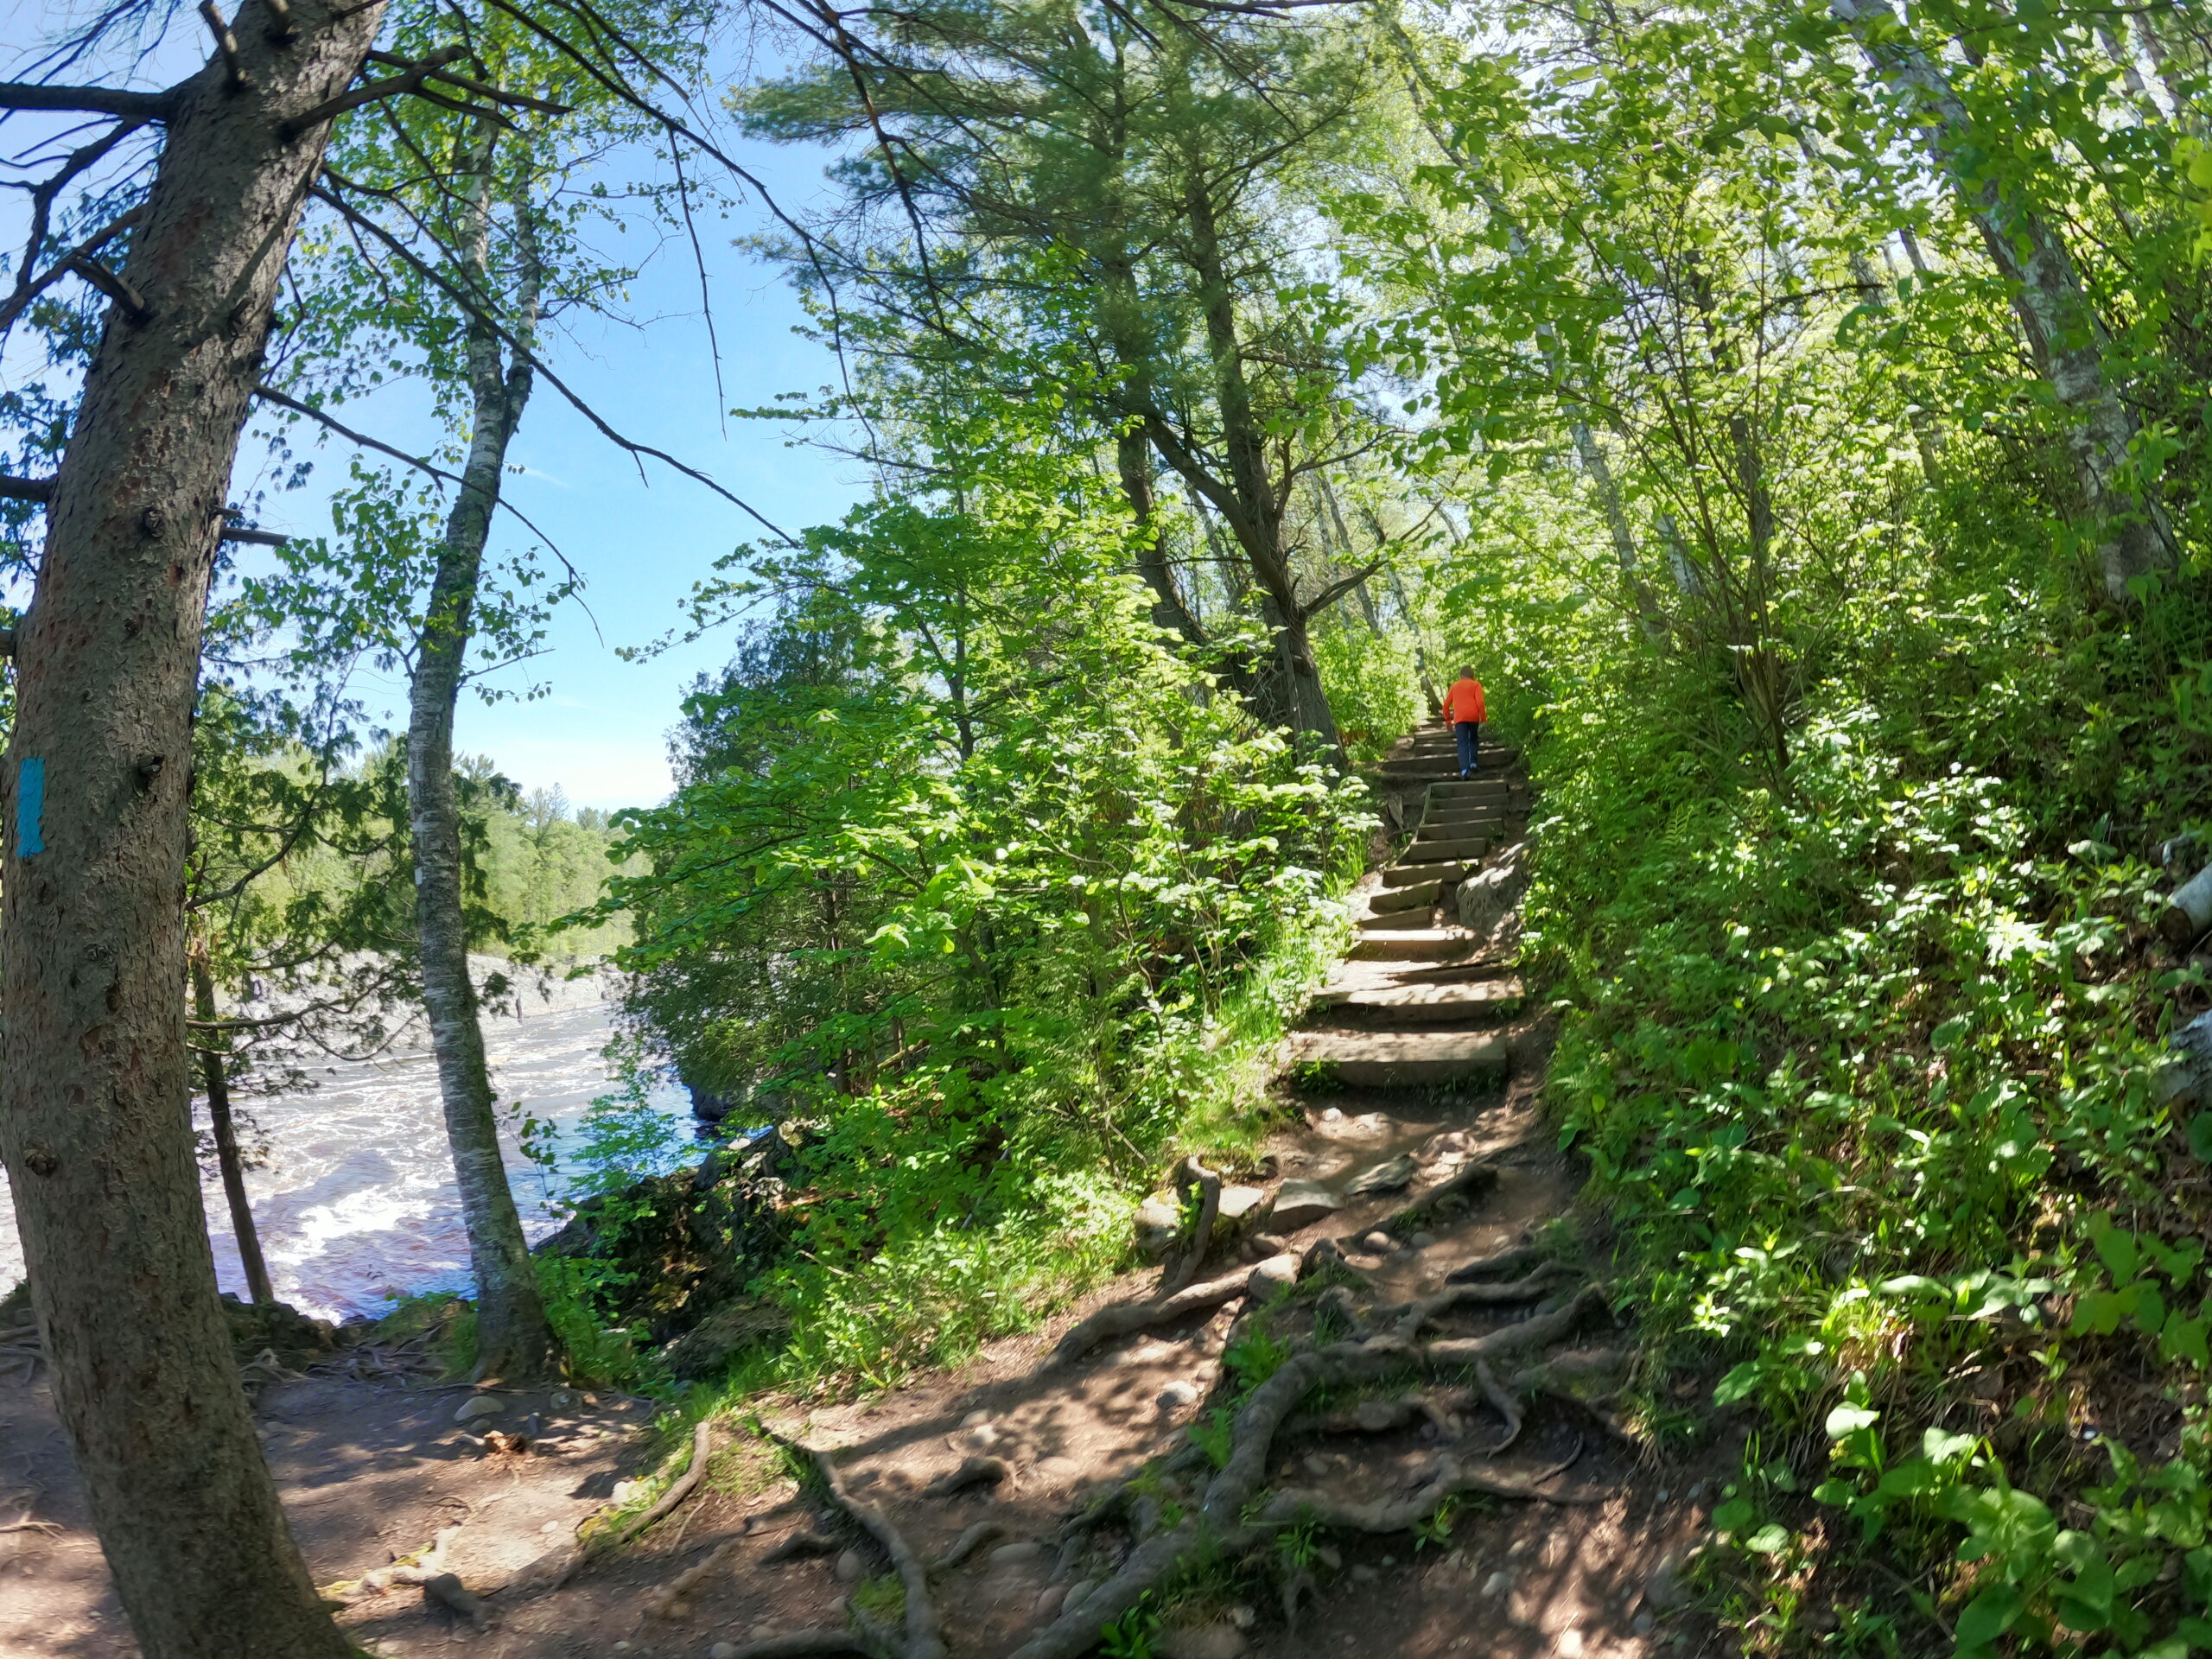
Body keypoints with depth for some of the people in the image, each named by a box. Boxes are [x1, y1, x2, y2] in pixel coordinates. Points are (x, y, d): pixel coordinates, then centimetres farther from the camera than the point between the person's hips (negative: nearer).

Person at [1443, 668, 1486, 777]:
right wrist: (1483, 717, 1)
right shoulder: (1475, 684, 9)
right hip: (1473, 716, -1)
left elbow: (1446, 704, 16)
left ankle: (1465, 770, -23)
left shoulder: (1455, 685, 18)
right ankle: (1473, 763, 14)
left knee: (1463, 744, -5)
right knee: (1473, 739, 24)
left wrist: (1447, 719, 25)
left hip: (1459, 718, 1)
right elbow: (1480, 702, -6)